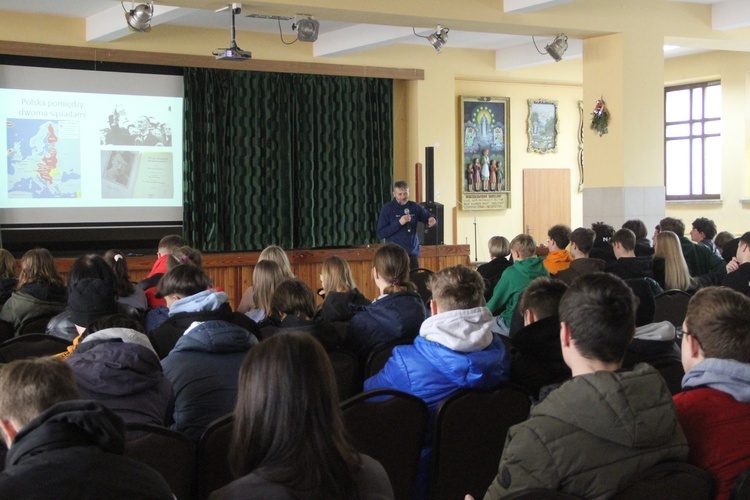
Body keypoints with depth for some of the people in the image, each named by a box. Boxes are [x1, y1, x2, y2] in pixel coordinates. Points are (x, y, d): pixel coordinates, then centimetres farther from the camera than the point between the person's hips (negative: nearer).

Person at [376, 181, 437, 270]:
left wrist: (432, 220, -16)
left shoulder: (414, 207, 6)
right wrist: (399, 223, -18)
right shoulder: (387, 208, -4)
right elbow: (380, 233, -8)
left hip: (413, 253, 3)